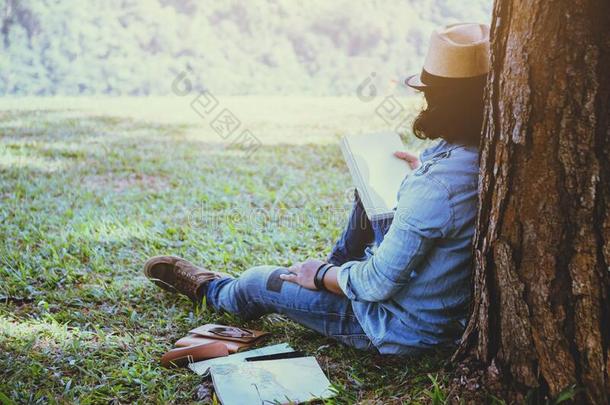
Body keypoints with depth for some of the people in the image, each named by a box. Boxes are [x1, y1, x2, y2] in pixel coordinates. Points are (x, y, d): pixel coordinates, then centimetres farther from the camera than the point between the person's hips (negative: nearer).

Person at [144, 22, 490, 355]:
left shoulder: (433, 188, -36)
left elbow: (378, 284, -28)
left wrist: (323, 276, -9)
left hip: (403, 329, -8)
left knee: (258, 281, 11)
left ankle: (211, 290, 46)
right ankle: (338, 268, 41)